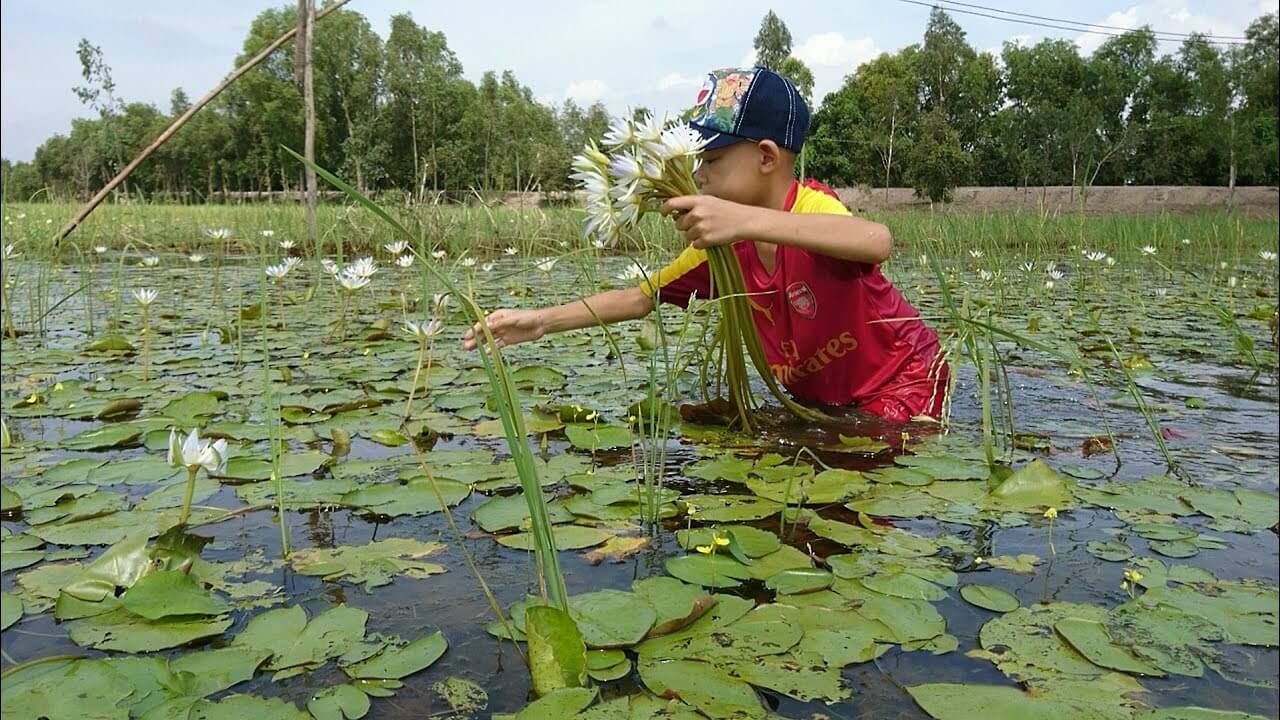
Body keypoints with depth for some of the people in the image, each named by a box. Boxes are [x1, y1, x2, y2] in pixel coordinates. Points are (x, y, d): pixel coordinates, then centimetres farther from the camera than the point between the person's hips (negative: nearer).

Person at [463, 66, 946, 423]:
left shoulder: (811, 207, -27)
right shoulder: (726, 242, -6)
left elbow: (877, 243, -50)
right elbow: (642, 298, -2)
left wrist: (746, 220, -60)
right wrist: (541, 321, -11)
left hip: (903, 382, -6)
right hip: (817, 398, 7)